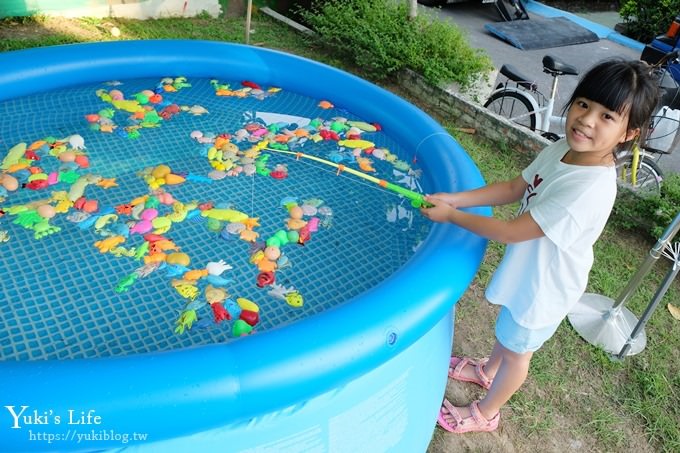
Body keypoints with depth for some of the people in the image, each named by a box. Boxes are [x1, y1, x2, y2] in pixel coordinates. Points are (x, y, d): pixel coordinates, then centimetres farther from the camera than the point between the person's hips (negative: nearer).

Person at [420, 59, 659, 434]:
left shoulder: (590, 189, -38)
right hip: (527, 270, 7)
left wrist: (450, 215, -23)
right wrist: (451, 199, -12)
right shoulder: (563, 149, -13)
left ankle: (484, 414, 45)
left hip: (543, 287, -7)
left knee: (516, 350, 18)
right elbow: (513, 189, -2)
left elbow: (512, 232, -33)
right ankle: (487, 371, 62)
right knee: (507, 329, 32)